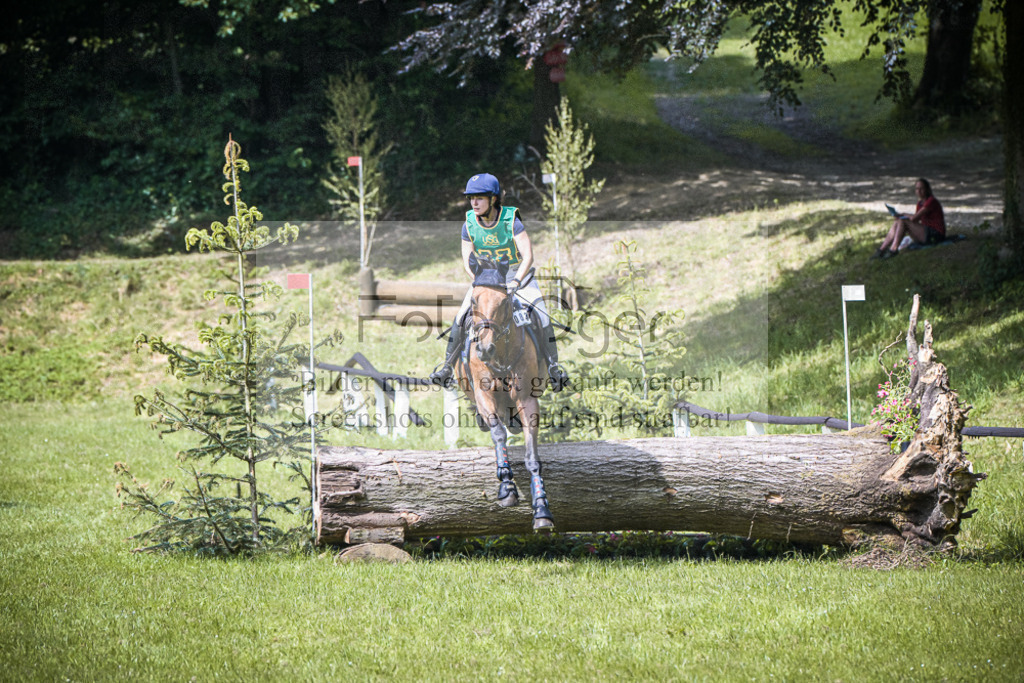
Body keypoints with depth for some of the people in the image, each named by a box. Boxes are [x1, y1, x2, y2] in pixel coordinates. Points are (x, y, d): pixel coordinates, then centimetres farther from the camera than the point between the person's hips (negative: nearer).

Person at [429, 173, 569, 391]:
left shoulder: (511, 221, -22)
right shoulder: (469, 225, -11)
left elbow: (528, 256, -28)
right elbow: (467, 261, -8)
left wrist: (516, 281, -41)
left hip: (517, 274, -3)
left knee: (541, 314, -19)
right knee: (462, 316, -12)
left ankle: (553, 367, -7)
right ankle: (447, 366, 1)